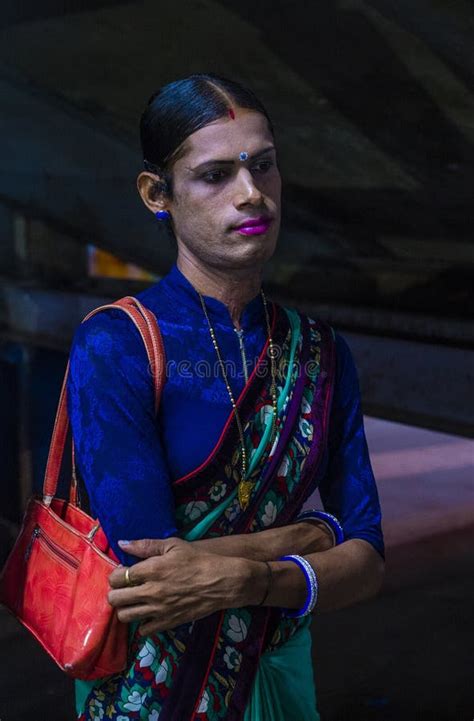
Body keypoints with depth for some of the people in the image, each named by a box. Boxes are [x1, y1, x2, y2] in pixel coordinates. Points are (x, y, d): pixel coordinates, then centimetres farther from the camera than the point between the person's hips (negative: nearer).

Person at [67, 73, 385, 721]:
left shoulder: (321, 353, -4)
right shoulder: (115, 345, -18)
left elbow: (367, 563, -8)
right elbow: (149, 570, -24)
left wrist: (246, 579, -25)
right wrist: (311, 534, -14)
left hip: (282, 667, 4)